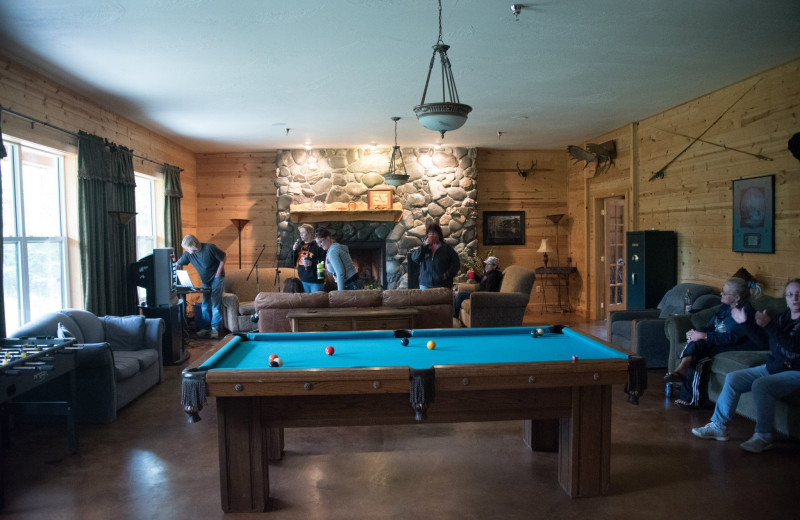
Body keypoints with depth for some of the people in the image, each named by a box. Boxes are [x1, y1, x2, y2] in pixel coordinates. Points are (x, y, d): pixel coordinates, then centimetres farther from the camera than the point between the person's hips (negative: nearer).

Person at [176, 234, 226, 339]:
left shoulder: (209, 248, -23)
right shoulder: (188, 253, -8)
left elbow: (223, 257, -13)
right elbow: (177, 264, 0)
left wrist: (218, 273, -15)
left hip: (216, 278, -5)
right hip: (205, 280, 6)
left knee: (215, 304, -8)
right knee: (205, 305, 5)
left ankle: (215, 328, -5)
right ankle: (206, 327, 13)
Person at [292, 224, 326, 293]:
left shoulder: (317, 245, -12)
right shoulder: (299, 245, 10)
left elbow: (324, 262, -15)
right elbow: (293, 262, 16)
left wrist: (312, 263, -26)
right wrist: (294, 250, 1)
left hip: (316, 280, -7)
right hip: (303, 280, 7)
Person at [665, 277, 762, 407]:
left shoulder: (745, 311, -15)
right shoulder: (724, 308, 12)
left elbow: (731, 337, -25)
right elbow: (710, 326, 13)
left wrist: (703, 336, -27)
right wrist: (696, 332, -10)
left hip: (738, 347, -8)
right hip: (719, 341, 8)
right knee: (695, 343, -22)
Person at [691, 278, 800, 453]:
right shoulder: (784, 316, 12)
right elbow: (762, 338, 16)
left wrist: (769, 325, -34)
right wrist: (745, 322, 6)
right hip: (772, 367, 9)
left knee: (761, 385, -34)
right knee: (733, 378, -2)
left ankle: (763, 437, -23)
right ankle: (718, 426, 1)